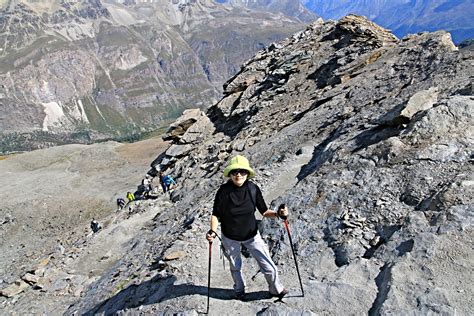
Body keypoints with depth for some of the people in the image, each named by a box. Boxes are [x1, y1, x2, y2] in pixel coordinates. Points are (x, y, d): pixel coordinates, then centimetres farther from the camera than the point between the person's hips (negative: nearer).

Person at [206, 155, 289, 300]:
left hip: (251, 235, 1)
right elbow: (216, 214, -9)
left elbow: (264, 211, -6)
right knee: (235, 267, 22)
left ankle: (276, 290, 34)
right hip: (230, 238, 0)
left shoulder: (253, 188, -16)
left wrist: (278, 213, -23)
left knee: (269, 266, 3)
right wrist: (213, 231, -24)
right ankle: (239, 290, 53)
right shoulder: (223, 191, -20)